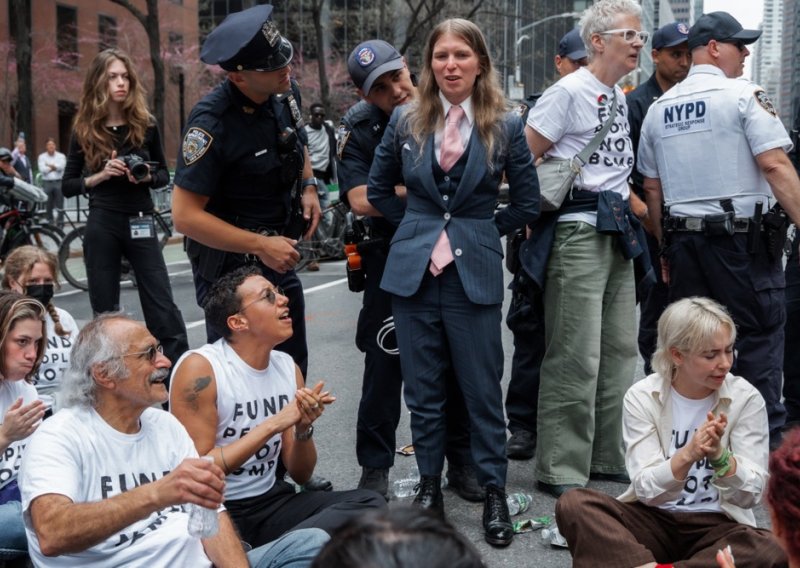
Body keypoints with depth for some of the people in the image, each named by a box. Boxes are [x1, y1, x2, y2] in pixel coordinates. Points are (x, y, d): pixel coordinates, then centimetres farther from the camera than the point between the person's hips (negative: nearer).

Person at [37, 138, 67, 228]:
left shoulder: (61, 156, 7)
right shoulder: (42, 157, 7)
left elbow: (61, 166, -11)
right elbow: (42, 169, -7)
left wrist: (49, 166, -5)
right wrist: (54, 167, -4)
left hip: (59, 182, 0)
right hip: (47, 183, 0)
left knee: (60, 205, -1)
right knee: (49, 205, 5)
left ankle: (60, 223, 4)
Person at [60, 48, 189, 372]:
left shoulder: (146, 125, 2)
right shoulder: (84, 131, 0)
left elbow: (164, 175, 10)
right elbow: (67, 186, 2)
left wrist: (147, 176, -11)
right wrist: (101, 175, -14)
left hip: (141, 224, 0)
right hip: (102, 226, 0)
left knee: (163, 307, -2)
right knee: (104, 311, 6)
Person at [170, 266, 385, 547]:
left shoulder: (288, 368, 6)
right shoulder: (199, 368, -13)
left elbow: (300, 474, 9)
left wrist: (304, 428, -13)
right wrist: (274, 424, -20)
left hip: (271, 500, 8)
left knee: (370, 503, -15)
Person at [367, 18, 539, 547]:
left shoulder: (506, 125, -2)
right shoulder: (406, 120, 3)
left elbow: (527, 204, 6)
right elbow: (379, 190, 16)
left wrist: (477, 232, 5)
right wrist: (421, 227, 10)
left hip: (475, 273, -2)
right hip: (413, 270, 2)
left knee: (483, 389, 3)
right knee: (424, 389, 10)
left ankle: (494, 491, 16)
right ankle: (430, 483, 24)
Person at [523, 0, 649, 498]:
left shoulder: (619, 98, 17)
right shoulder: (570, 92, -9)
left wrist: (646, 214, 19)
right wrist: (540, 210, -9)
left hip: (617, 233, 9)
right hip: (577, 233, -9)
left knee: (620, 350, 12)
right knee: (576, 357, -6)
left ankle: (609, 457, 24)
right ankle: (562, 471, 4)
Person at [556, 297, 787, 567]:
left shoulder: (746, 399, -6)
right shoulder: (642, 397, -6)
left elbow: (751, 495, -9)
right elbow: (645, 490, -13)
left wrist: (718, 455, -28)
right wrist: (687, 455, -31)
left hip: (716, 525, 0)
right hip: (653, 519, 0)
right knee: (573, 503, -25)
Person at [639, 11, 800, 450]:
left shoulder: (659, 108, 12)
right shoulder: (743, 96, -6)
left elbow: (652, 187, 15)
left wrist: (667, 249, 21)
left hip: (682, 237, 6)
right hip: (742, 235, -6)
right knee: (759, 338, 0)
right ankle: (764, 443, 1)